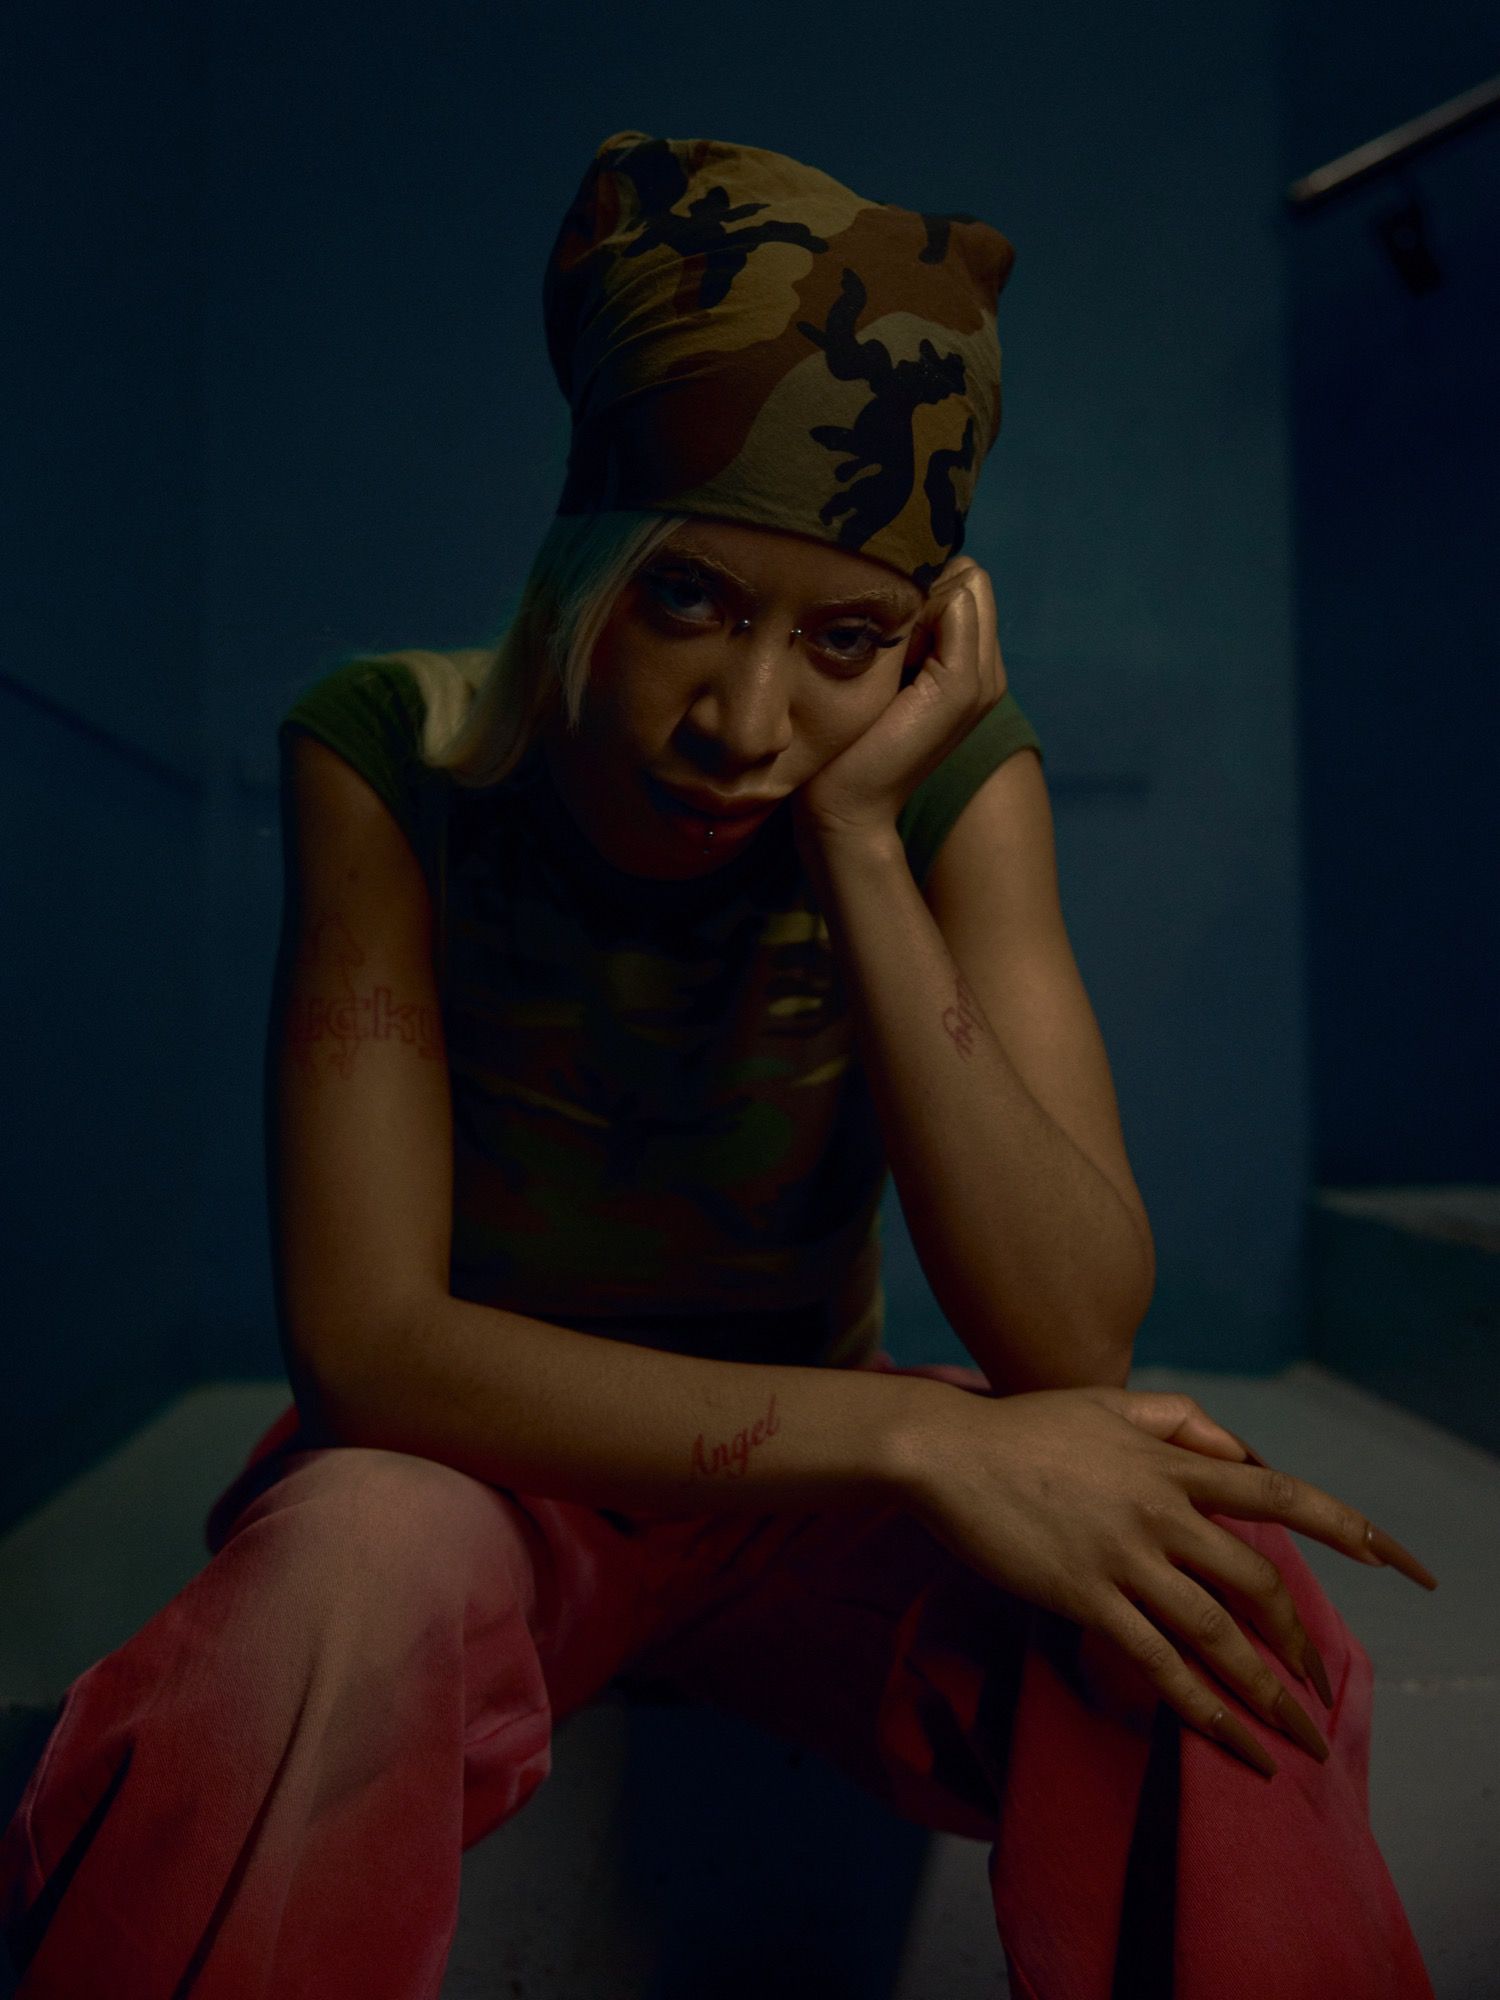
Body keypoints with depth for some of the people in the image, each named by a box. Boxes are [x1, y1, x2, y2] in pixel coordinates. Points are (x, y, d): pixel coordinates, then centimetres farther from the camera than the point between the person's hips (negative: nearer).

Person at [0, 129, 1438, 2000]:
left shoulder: (952, 779, -14)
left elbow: (1078, 1345, -22)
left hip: (801, 1481, 2)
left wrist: (862, 834, -30)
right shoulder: (396, 756, -18)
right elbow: (367, 1339, -24)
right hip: (472, 1469, 0)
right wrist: (922, 1435, -34)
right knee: (365, 1556, -36)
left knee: (1206, 1568, -27)